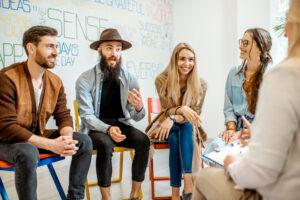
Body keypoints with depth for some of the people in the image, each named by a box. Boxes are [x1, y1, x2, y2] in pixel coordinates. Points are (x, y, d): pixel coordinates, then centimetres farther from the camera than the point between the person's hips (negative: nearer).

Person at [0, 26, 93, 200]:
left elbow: (64, 116, 3)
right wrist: (50, 145, -31)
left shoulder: (55, 82, 0)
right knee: (28, 153, -39)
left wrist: (67, 139, -23)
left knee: (84, 142, -8)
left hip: (38, 136, 6)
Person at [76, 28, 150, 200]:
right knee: (106, 144, -34)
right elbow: (87, 115, -11)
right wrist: (108, 129, -30)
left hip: (121, 124, 3)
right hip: (95, 128, -3)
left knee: (143, 141, -24)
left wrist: (139, 107, -27)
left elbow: (137, 117, -1)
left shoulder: (129, 79, -1)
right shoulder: (85, 80, -9)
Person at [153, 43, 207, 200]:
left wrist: (174, 118, -29)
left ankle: (187, 182, -42)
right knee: (174, 139, -32)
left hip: (188, 127, 1)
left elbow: (195, 113, -9)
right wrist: (182, 109, -34)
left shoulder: (200, 84, -8)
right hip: (168, 127, 0)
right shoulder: (162, 80, -9)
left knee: (186, 126, -33)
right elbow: (167, 109, -10)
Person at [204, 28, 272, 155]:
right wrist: (231, 128, -5)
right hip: (236, 128, 4)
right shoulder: (234, 73, 11)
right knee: (213, 147, -26)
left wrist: (242, 133, -15)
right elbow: (229, 107, 12)